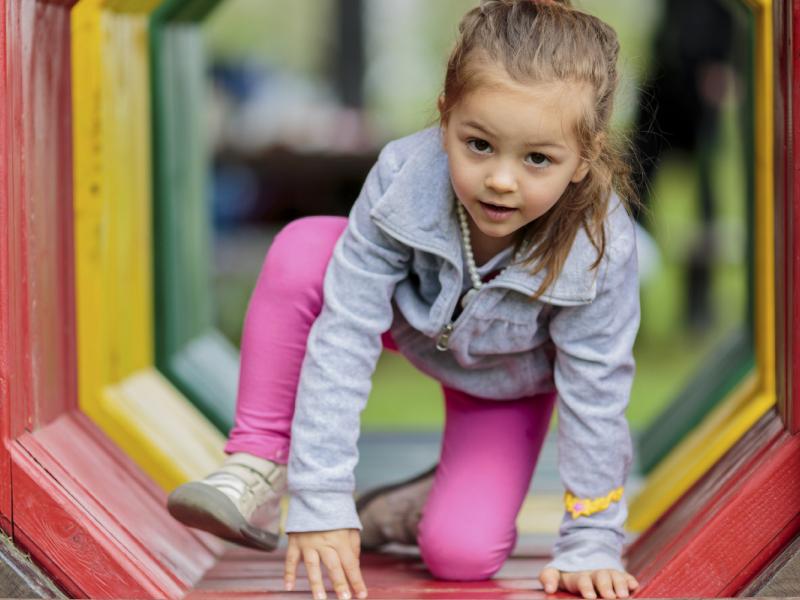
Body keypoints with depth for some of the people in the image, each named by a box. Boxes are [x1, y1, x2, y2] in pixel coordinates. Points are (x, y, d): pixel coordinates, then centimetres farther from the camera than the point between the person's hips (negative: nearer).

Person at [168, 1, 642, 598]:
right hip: (409, 314, 1)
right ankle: (257, 469, -20)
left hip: (507, 381, -1)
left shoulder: (601, 251, -39)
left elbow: (595, 396, -26)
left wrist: (591, 545, -19)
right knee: (302, 252, -31)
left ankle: (419, 505, 15)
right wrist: (321, 502, -37)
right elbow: (342, 337, -35)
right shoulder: (404, 179, -38)